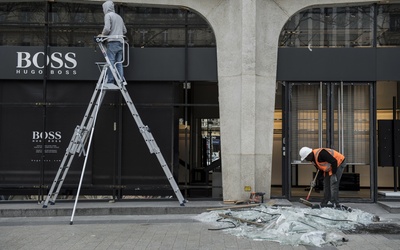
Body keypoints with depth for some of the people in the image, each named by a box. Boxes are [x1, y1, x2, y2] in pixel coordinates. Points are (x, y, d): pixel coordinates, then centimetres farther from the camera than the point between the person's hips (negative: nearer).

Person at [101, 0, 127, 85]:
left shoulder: (108, 15, 0)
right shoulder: (119, 16, 21)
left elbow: (107, 28, -12)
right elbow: (124, 30, 20)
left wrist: (103, 33, 6)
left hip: (113, 42, -7)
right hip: (120, 42, 7)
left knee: (110, 62, -6)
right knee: (119, 62, 6)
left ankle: (110, 82, -7)